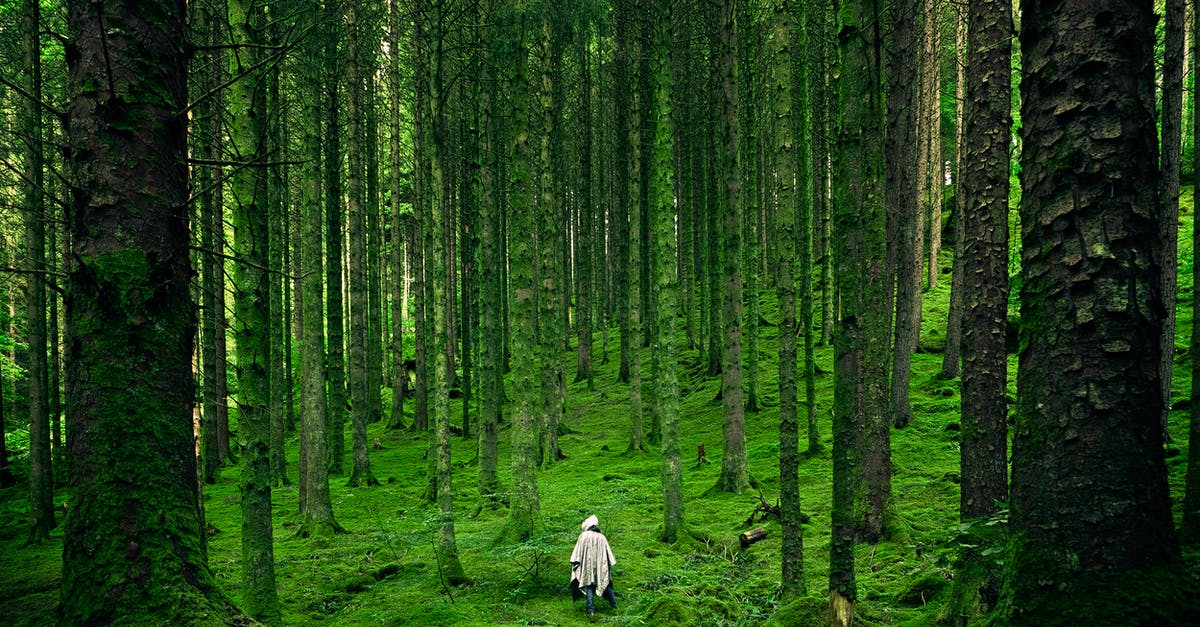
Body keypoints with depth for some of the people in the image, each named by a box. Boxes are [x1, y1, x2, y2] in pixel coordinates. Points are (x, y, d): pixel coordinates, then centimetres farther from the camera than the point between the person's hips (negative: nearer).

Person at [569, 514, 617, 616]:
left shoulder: (583, 536, -3)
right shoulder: (602, 537, 6)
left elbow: (577, 552, -5)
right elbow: (608, 552, 7)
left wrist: (575, 563, -2)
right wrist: (609, 565, 13)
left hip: (588, 565, -3)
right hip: (601, 565, 3)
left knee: (589, 585, 0)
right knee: (606, 583, 16)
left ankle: (591, 609, -10)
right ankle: (614, 605, 19)